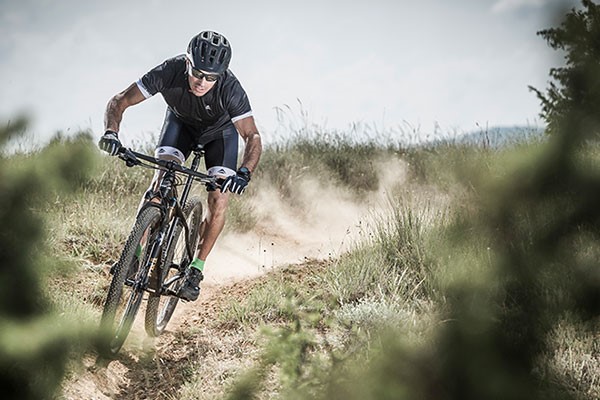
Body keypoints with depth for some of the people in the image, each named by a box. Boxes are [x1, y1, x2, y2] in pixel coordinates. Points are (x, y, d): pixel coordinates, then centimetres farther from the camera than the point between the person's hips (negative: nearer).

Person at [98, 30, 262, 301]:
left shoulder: (230, 88, -40)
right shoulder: (169, 72, -36)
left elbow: (253, 137, -39)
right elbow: (119, 101, -30)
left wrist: (244, 173, -57)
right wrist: (111, 132, -49)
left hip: (220, 130, -1)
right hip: (180, 122, 1)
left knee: (219, 200, -13)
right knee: (163, 176, -23)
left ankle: (196, 269, 4)